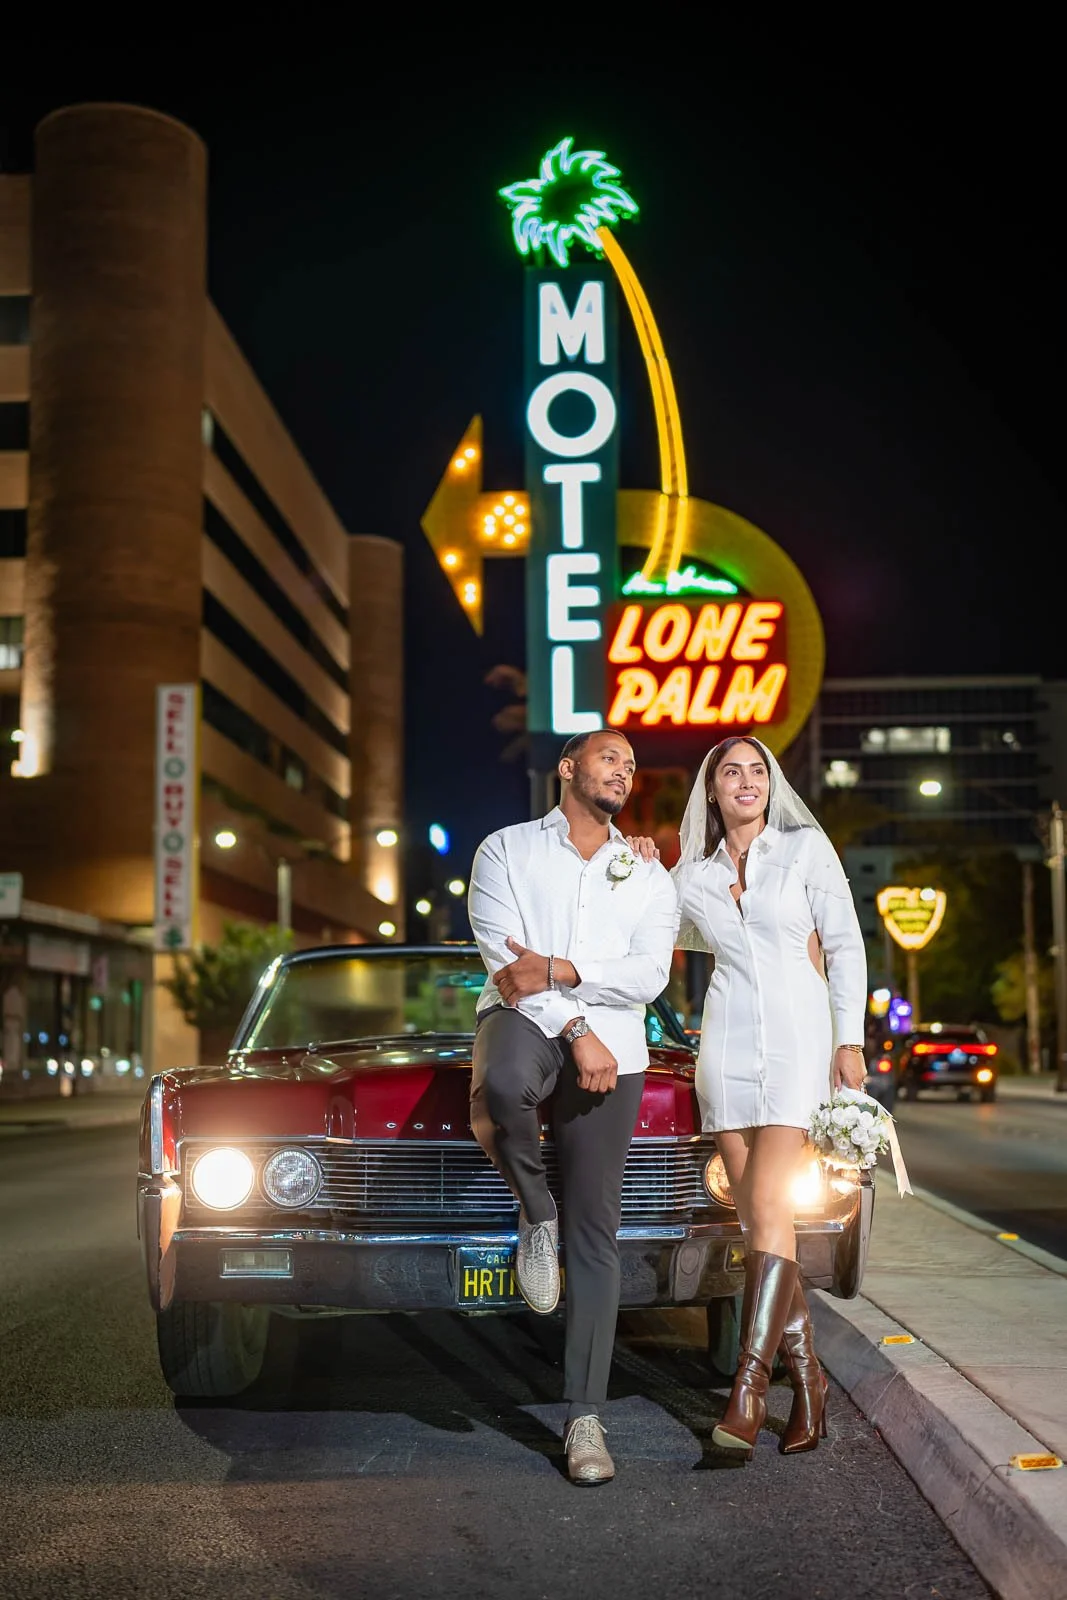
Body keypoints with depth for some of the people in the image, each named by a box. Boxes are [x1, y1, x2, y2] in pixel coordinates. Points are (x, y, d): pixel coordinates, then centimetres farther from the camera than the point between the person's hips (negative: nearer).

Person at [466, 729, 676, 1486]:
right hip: (523, 1022, -2)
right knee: (504, 1086, -41)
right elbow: (504, 959, -4)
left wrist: (558, 971, -11)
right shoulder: (507, 850, 10)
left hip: (612, 1051, 3)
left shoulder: (648, 873, 17)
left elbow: (650, 975, 3)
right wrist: (577, 1031, -13)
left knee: (596, 1236, 0)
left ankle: (586, 1417, 7)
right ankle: (537, 1213, -10)